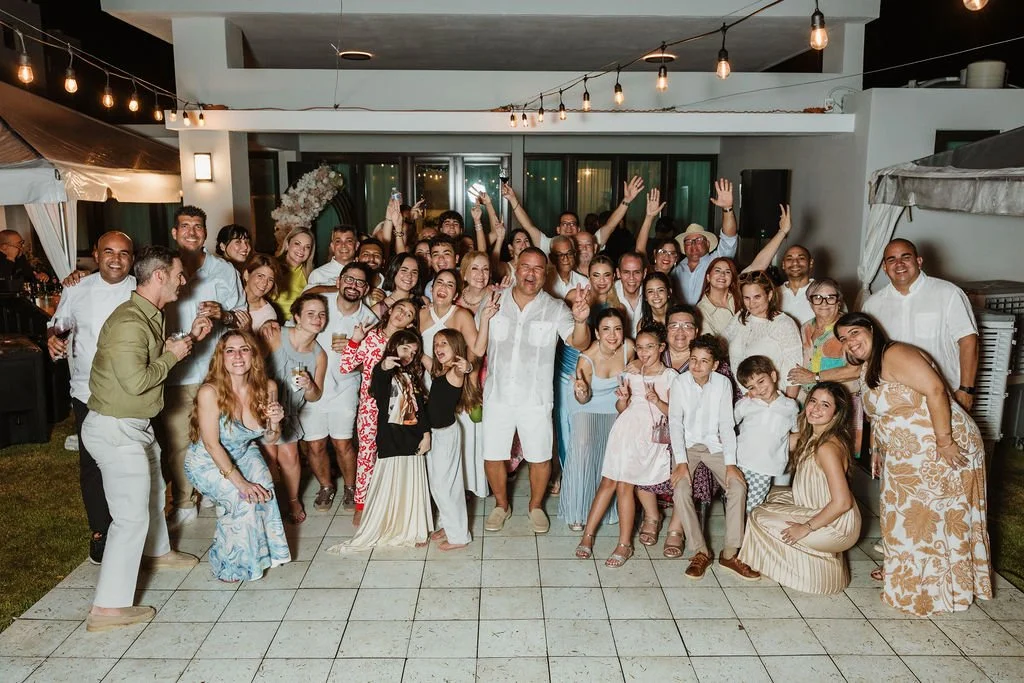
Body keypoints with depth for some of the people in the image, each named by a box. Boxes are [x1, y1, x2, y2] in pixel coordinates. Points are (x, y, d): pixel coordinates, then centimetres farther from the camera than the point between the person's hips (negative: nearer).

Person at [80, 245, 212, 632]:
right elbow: (136, 381, -31)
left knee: (152, 489, 29)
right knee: (132, 516, -5)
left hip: (135, 425, 11)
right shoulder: (128, 322, -25)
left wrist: (189, 338, 6)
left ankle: (157, 551, 53)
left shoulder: (151, 316, 8)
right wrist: (172, 355, -17)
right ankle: (108, 608, 4)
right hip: (115, 430, -11)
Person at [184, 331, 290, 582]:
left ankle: (263, 550, 1)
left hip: (244, 454, 4)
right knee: (242, 499, -24)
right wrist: (240, 481, -28)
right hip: (208, 462, -4)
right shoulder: (210, 392, -26)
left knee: (263, 489, -22)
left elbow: (269, 439, 0)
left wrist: (274, 423, -23)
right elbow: (212, 445, -23)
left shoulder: (267, 387, -13)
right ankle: (229, 563, -1)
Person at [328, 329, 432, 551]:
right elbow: (378, 393, -28)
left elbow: (421, 407, 14)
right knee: (388, 488, -2)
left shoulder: (413, 377, 13)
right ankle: (373, 532, 10)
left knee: (413, 487, 12)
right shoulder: (383, 372, -5)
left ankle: (413, 530, 24)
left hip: (413, 441, 5)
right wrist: (383, 368, -47)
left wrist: (426, 434, 5)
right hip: (391, 441, -5)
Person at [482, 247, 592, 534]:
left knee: (540, 456, 9)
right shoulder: (494, 302, 0)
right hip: (497, 395, 1)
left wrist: (580, 321, -37)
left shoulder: (555, 309, -6)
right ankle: (501, 505, 34)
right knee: (493, 454, 11)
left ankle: (536, 506, 34)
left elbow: (579, 343, -18)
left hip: (536, 399, -1)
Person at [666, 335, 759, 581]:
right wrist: (681, 462, -20)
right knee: (681, 491, -24)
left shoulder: (723, 383, -6)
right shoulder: (679, 382, -10)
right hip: (687, 445, -1)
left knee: (738, 486, -18)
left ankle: (730, 553, -9)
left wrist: (730, 463, -14)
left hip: (714, 445, 2)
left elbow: (726, 424, -6)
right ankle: (701, 552, -11)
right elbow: (675, 423, -11)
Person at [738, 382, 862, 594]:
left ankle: (814, 569, 11)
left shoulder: (827, 448, -28)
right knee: (773, 496, 21)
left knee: (759, 517, -3)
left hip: (837, 526, -9)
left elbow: (842, 502, -30)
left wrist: (806, 528, -21)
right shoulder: (809, 436, 0)